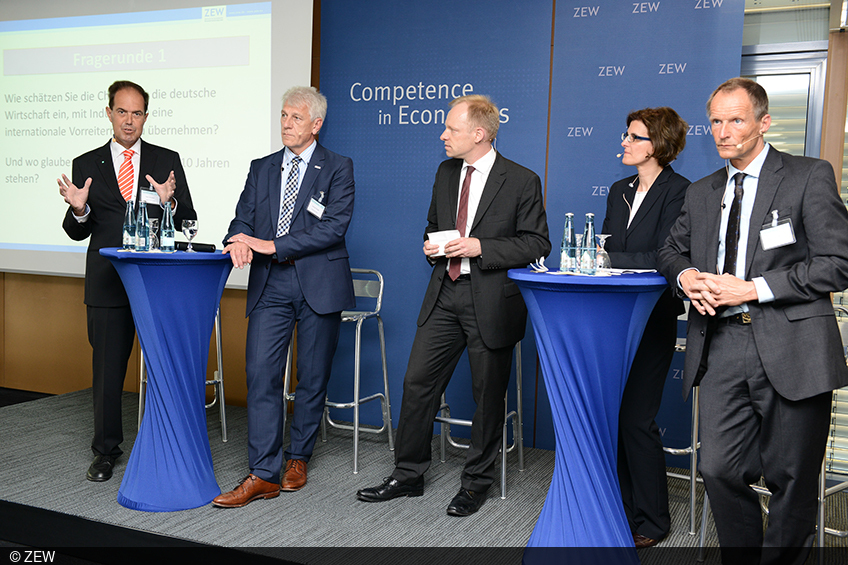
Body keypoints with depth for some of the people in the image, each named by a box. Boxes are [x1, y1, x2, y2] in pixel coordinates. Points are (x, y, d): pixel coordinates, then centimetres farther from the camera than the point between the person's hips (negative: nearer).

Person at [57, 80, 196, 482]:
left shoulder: (167, 161, 7)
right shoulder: (86, 165, 8)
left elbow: (189, 222, 3)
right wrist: (78, 210, -14)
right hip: (107, 283, 1)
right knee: (107, 370, 8)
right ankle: (106, 451, 24)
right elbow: (77, 233, 8)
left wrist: (169, 203, -18)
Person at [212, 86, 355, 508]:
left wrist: (273, 245, -16)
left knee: (313, 377, 6)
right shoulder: (261, 169, 16)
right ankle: (264, 474, 1)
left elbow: (334, 227, -11)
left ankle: (298, 457, 26)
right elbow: (243, 218, 11)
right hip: (270, 284, 3)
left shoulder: (338, 169, 1)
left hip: (318, 284, -3)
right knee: (261, 374, -5)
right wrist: (240, 242, -14)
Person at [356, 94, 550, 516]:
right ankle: (408, 474, 21)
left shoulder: (522, 181, -8)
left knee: (488, 395, 6)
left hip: (491, 301, -5)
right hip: (444, 295, 6)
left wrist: (480, 248, -18)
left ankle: (476, 482, 24)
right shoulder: (446, 172, 11)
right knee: (417, 383, 6)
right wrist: (431, 246, 1)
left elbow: (537, 244, -8)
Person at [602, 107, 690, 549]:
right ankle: (621, 509, 22)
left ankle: (651, 520, 13)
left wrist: (611, 260, -15)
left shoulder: (679, 192, -7)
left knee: (636, 420, -4)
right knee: (612, 415, 7)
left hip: (652, 320, -6)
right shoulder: (619, 191, 16)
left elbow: (665, 258, -16)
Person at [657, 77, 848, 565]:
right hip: (721, 346, 4)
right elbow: (672, 249, 26)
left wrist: (754, 289, -14)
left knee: (791, 480, 6)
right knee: (719, 470, 4)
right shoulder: (702, 193, 16)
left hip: (789, 350, -4)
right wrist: (686, 275, 1)